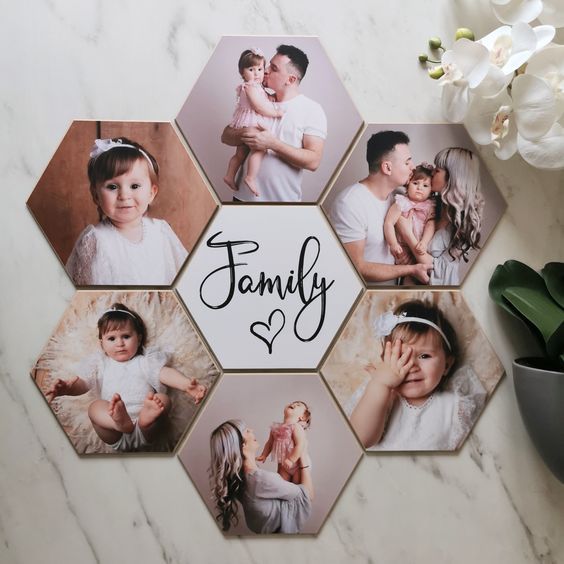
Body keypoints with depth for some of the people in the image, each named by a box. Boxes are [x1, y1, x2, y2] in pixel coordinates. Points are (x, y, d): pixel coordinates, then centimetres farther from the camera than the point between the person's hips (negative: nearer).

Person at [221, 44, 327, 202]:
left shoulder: (312, 110, -5)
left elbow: (313, 161, -14)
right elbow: (226, 136, 7)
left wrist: (272, 143, -21)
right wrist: (243, 135, -15)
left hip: (284, 199, -3)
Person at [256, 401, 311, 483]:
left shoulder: (296, 427, -19)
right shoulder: (276, 427, 1)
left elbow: (300, 445, -27)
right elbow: (270, 443, 13)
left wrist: (291, 460, -30)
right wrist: (263, 455, 6)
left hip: (298, 464, -6)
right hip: (283, 465, 6)